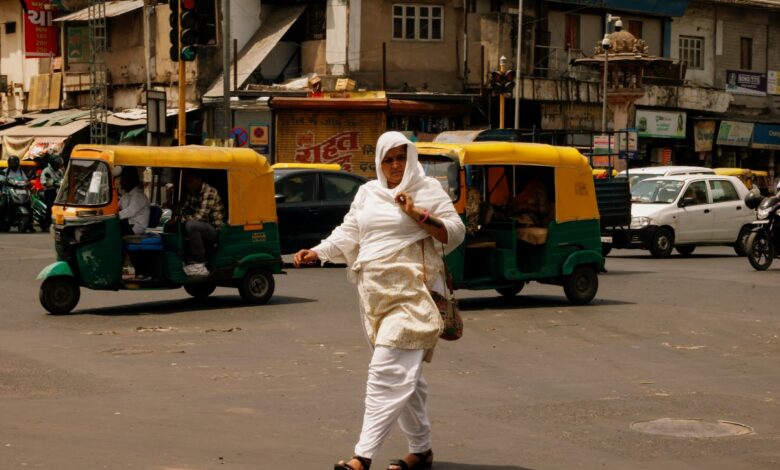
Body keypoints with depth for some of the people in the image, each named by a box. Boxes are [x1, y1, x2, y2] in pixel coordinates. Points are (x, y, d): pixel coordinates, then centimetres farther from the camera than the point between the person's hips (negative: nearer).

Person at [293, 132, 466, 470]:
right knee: (405, 375, 13)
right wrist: (315, 253, 1)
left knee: (387, 373, -13)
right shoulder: (367, 193, 15)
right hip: (375, 295, 6)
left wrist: (418, 214, -15)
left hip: (410, 294, -6)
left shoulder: (427, 189, 1)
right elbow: (346, 235, 15)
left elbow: (456, 233, -4)